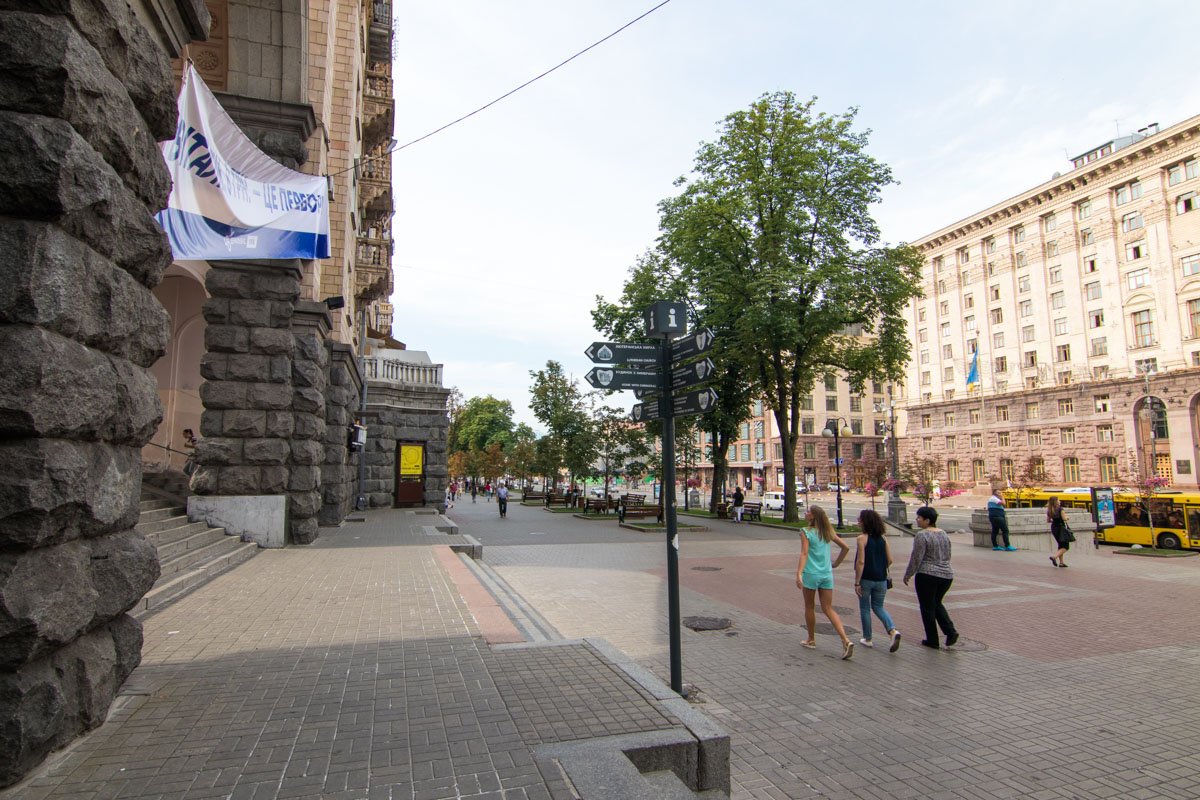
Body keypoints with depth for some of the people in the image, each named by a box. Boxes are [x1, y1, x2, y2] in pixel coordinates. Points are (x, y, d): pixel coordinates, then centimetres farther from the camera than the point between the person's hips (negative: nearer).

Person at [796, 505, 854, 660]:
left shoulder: (806, 532, -10)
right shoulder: (828, 532, 7)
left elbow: (804, 554, -20)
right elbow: (846, 547, 11)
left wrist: (799, 573, -25)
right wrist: (836, 564, 20)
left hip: (811, 574, -5)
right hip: (827, 575, 5)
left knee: (809, 607, 13)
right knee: (829, 609, 7)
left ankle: (811, 640, 25)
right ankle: (846, 640, -8)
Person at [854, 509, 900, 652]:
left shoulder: (862, 538, -13)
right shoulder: (882, 538, 3)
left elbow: (861, 562, -17)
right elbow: (889, 560, 4)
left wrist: (857, 583, -13)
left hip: (866, 579, -5)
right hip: (881, 580, 5)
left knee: (864, 608, 11)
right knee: (878, 607, 18)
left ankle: (867, 639, 20)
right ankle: (893, 630, -5)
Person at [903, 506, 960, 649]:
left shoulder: (922, 535, -15)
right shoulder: (943, 534, 9)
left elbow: (916, 559, -15)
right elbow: (947, 556, 17)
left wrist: (907, 575, -5)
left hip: (927, 576, -8)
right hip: (947, 575, 8)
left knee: (927, 608, 5)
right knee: (937, 603, 23)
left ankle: (932, 640, 12)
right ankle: (951, 631, 8)